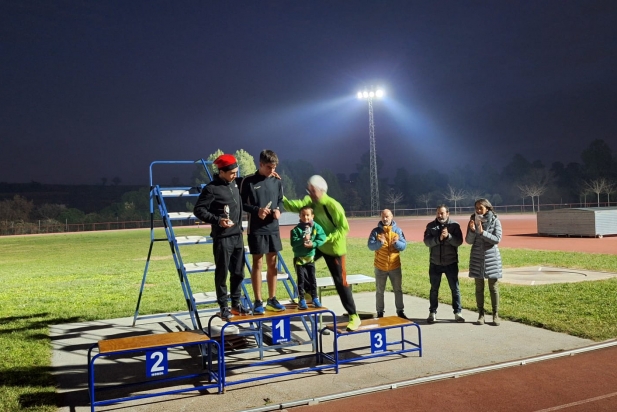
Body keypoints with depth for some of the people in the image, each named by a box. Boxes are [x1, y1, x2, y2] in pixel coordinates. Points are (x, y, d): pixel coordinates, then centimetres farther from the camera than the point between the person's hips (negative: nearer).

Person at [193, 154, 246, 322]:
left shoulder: (234, 184, 12)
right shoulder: (211, 188, -10)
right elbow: (198, 210, -12)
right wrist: (217, 220, -23)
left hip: (238, 236, 7)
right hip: (222, 237, -7)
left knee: (238, 272, 12)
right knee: (222, 273, 1)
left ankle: (236, 304, 24)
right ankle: (223, 307, 11)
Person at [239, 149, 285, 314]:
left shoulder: (277, 181, 5)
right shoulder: (248, 181, -6)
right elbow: (241, 204, -3)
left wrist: (278, 210, -7)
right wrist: (256, 210, -18)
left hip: (273, 228, 4)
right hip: (256, 229, -4)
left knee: (272, 263, 10)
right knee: (257, 263, 2)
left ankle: (272, 299, 21)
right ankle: (258, 302, 11)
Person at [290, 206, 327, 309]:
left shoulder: (316, 227, -5)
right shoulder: (296, 229, -10)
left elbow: (322, 239, -11)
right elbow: (293, 243, -17)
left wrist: (313, 244, -24)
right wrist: (303, 240, -30)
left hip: (310, 257, 2)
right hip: (299, 257, -2)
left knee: (312, 278, 8)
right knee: (301, 279, 1)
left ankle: (315, 298, 19)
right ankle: (301, 299, 8)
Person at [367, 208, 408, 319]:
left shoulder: (398, 230, 0)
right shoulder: (376, 231, -5)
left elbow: (404, 246, -6)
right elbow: (370, 246, -15)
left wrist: (396, 243, -27)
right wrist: (380, 243, -33)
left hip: (395, 266, 1)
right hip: (380, 267, -1)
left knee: (398, 290, 9)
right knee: (380, 291, 6)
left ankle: (400, 311, 20)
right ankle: (380, 313, 14)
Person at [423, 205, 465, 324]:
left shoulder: (454, 225, -3)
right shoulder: (431, 226, 0)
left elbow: (459, 241, -12)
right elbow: (427, 241, -11)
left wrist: (448, 236, -28)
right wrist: (439, 238, -26)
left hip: (451, 263, -1)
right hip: (435, 263, 1)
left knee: (455, 288, 5)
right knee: (434, 289, 9)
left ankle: (457, 313, 16)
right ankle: (432, 313, 19)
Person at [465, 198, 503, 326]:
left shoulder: (495, 221, -4)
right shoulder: (473, 220, 2)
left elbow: (497, 239, -11)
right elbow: (469, 241, 0)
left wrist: (482, 232, -20)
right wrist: (472, 230, -17)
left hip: (491, 257, -2)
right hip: (477, 257, 2)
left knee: (493, 287, 3)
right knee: (479, 287, 6)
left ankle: (495, 314, 12)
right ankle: (481, 314, 13)